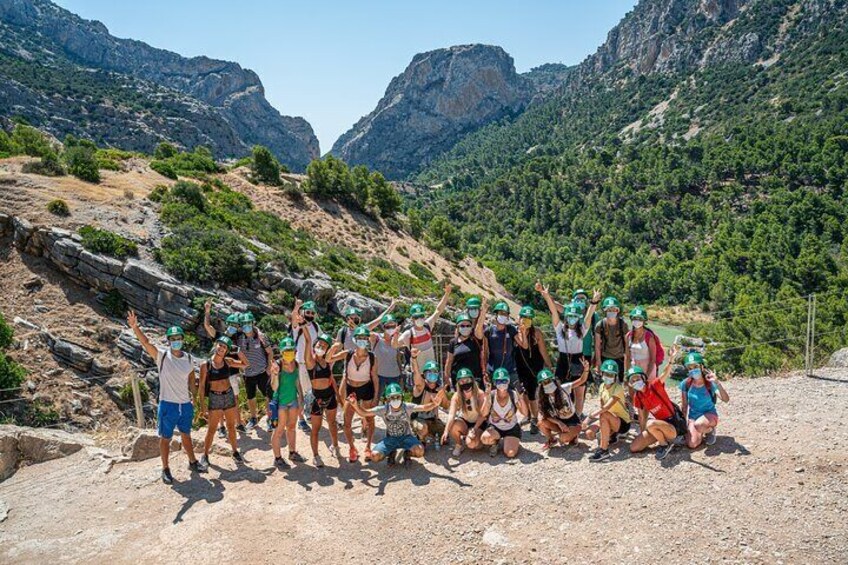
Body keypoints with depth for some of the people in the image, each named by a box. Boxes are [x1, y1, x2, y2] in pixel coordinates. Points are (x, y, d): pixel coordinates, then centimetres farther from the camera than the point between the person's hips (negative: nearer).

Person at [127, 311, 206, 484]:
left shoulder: (188, 359, 0)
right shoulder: (162, 356, -11)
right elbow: (145, 343, -26)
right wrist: (135, 327, -41)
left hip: (186, 405, 4)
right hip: (168, 404, -3)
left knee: (186, 435, 21)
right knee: (165, 438, 9)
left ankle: (193, 463, 37)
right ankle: (165, 469, 24)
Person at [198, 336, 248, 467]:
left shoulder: (228, 361, 0)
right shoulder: (206, 365, -10)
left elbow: (245, 364, 9)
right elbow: (202, 386, -7)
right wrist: (203, 405, -10)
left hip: (229, 396, 3)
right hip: (215, 398, -3)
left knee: (231, 427, 13)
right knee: (211, 429, 4)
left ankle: (235, 452, 27)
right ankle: (205, 455, 20)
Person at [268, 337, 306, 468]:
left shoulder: (295, 364, -3)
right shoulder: (277, 365, -20)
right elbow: (274, 387, -22)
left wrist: (301, 398, 12)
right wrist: (275, 373, -37)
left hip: (293, 399, 6)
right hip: (281, 401, -6)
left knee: (292, 427, 20)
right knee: (279, 430, 6)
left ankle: (292, 453, 36)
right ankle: (277, 458, 20)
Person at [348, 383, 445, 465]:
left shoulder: (407, 407, -14)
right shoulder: (383, 409, -12)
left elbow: (424, 407, -28)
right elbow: (363, 413, -13)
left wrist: (433, 404, -50)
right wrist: (355, 405, -34)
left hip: (406, 437, -1)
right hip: (390, 439, 1)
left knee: (419, 451, -32)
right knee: (375, 456, -24)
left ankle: (405, 452, 4)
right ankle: (392, 453, 9)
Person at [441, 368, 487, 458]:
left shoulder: (480, 394, -21)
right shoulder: (457, 397, -16)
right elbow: (451, 414, -28)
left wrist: (474, 429, -33)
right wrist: (446, 431, -44)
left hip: (478, 424, -2)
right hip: (464, 422, 2)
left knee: (471, 444, -30)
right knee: (452, 427, -32)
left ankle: (466, 437, 10)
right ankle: (459, 445, 0)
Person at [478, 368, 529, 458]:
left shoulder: (514, 395, -16)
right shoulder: (491, 396, -16)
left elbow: (525, 414, -24)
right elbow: (483, 415, -12)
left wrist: (521, 398, -34)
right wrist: (475, 429, -26)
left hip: (512, 428, 0)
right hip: (494, 427, 0)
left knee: (510, 454, -21)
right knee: (485, 438, -32)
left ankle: (514, 442, 15)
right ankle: (494, 442, 6)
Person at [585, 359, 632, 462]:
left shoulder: (618, 388, -19)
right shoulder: (602, 386, 4)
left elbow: (606, 407, -32)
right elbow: (602, 407, -1)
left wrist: (590, 417, -33)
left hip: (623, 423, -7)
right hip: (610, 422, 7)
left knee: (604, 415, -36)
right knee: (589, 433, -13)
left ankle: (603, 450, -31)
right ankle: (611, 435, 14)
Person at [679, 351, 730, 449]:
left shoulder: (710, 383, -16)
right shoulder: (685, 384, -10)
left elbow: (726, 399, -31)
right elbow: (684, 406, 2)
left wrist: (717, 382, -42)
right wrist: (686, 421, 0)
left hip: (709, 414, -2)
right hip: (693, 416, 2)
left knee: (698, 425, -38)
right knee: (692, 445, -19)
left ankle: (710, 430, 0)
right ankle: (703, 432, 16)